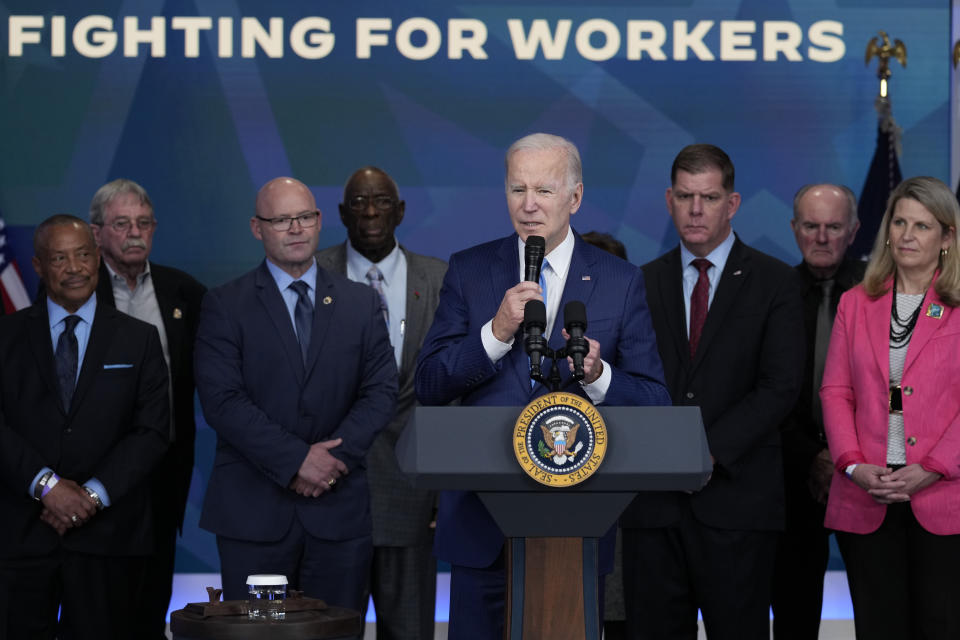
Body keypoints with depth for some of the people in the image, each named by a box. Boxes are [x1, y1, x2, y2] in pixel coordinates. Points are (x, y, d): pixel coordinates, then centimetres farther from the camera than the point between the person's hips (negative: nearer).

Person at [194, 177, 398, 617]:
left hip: (340, 507, 2)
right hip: (253, 510, -2)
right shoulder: (225, 306, 2)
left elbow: (381, 391, 5)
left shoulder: (360, 304, 11)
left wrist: (335, 457, -10)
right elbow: (222, 400, -8)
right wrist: (296, 460, -15)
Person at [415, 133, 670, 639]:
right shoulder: (468, 271, 4)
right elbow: (429, 386, -3)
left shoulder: (620, 282, 2)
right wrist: (496, 332, -17)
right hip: (482, 519, 1)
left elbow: (655, 402, -1)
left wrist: (599, 376, -20)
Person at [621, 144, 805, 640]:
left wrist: (710, 450, -14)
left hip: (736, 495, -2)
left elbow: (780, 386, -6)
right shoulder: (644, 283, 13)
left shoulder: (774, 282, 3)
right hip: (654, 499, 3)